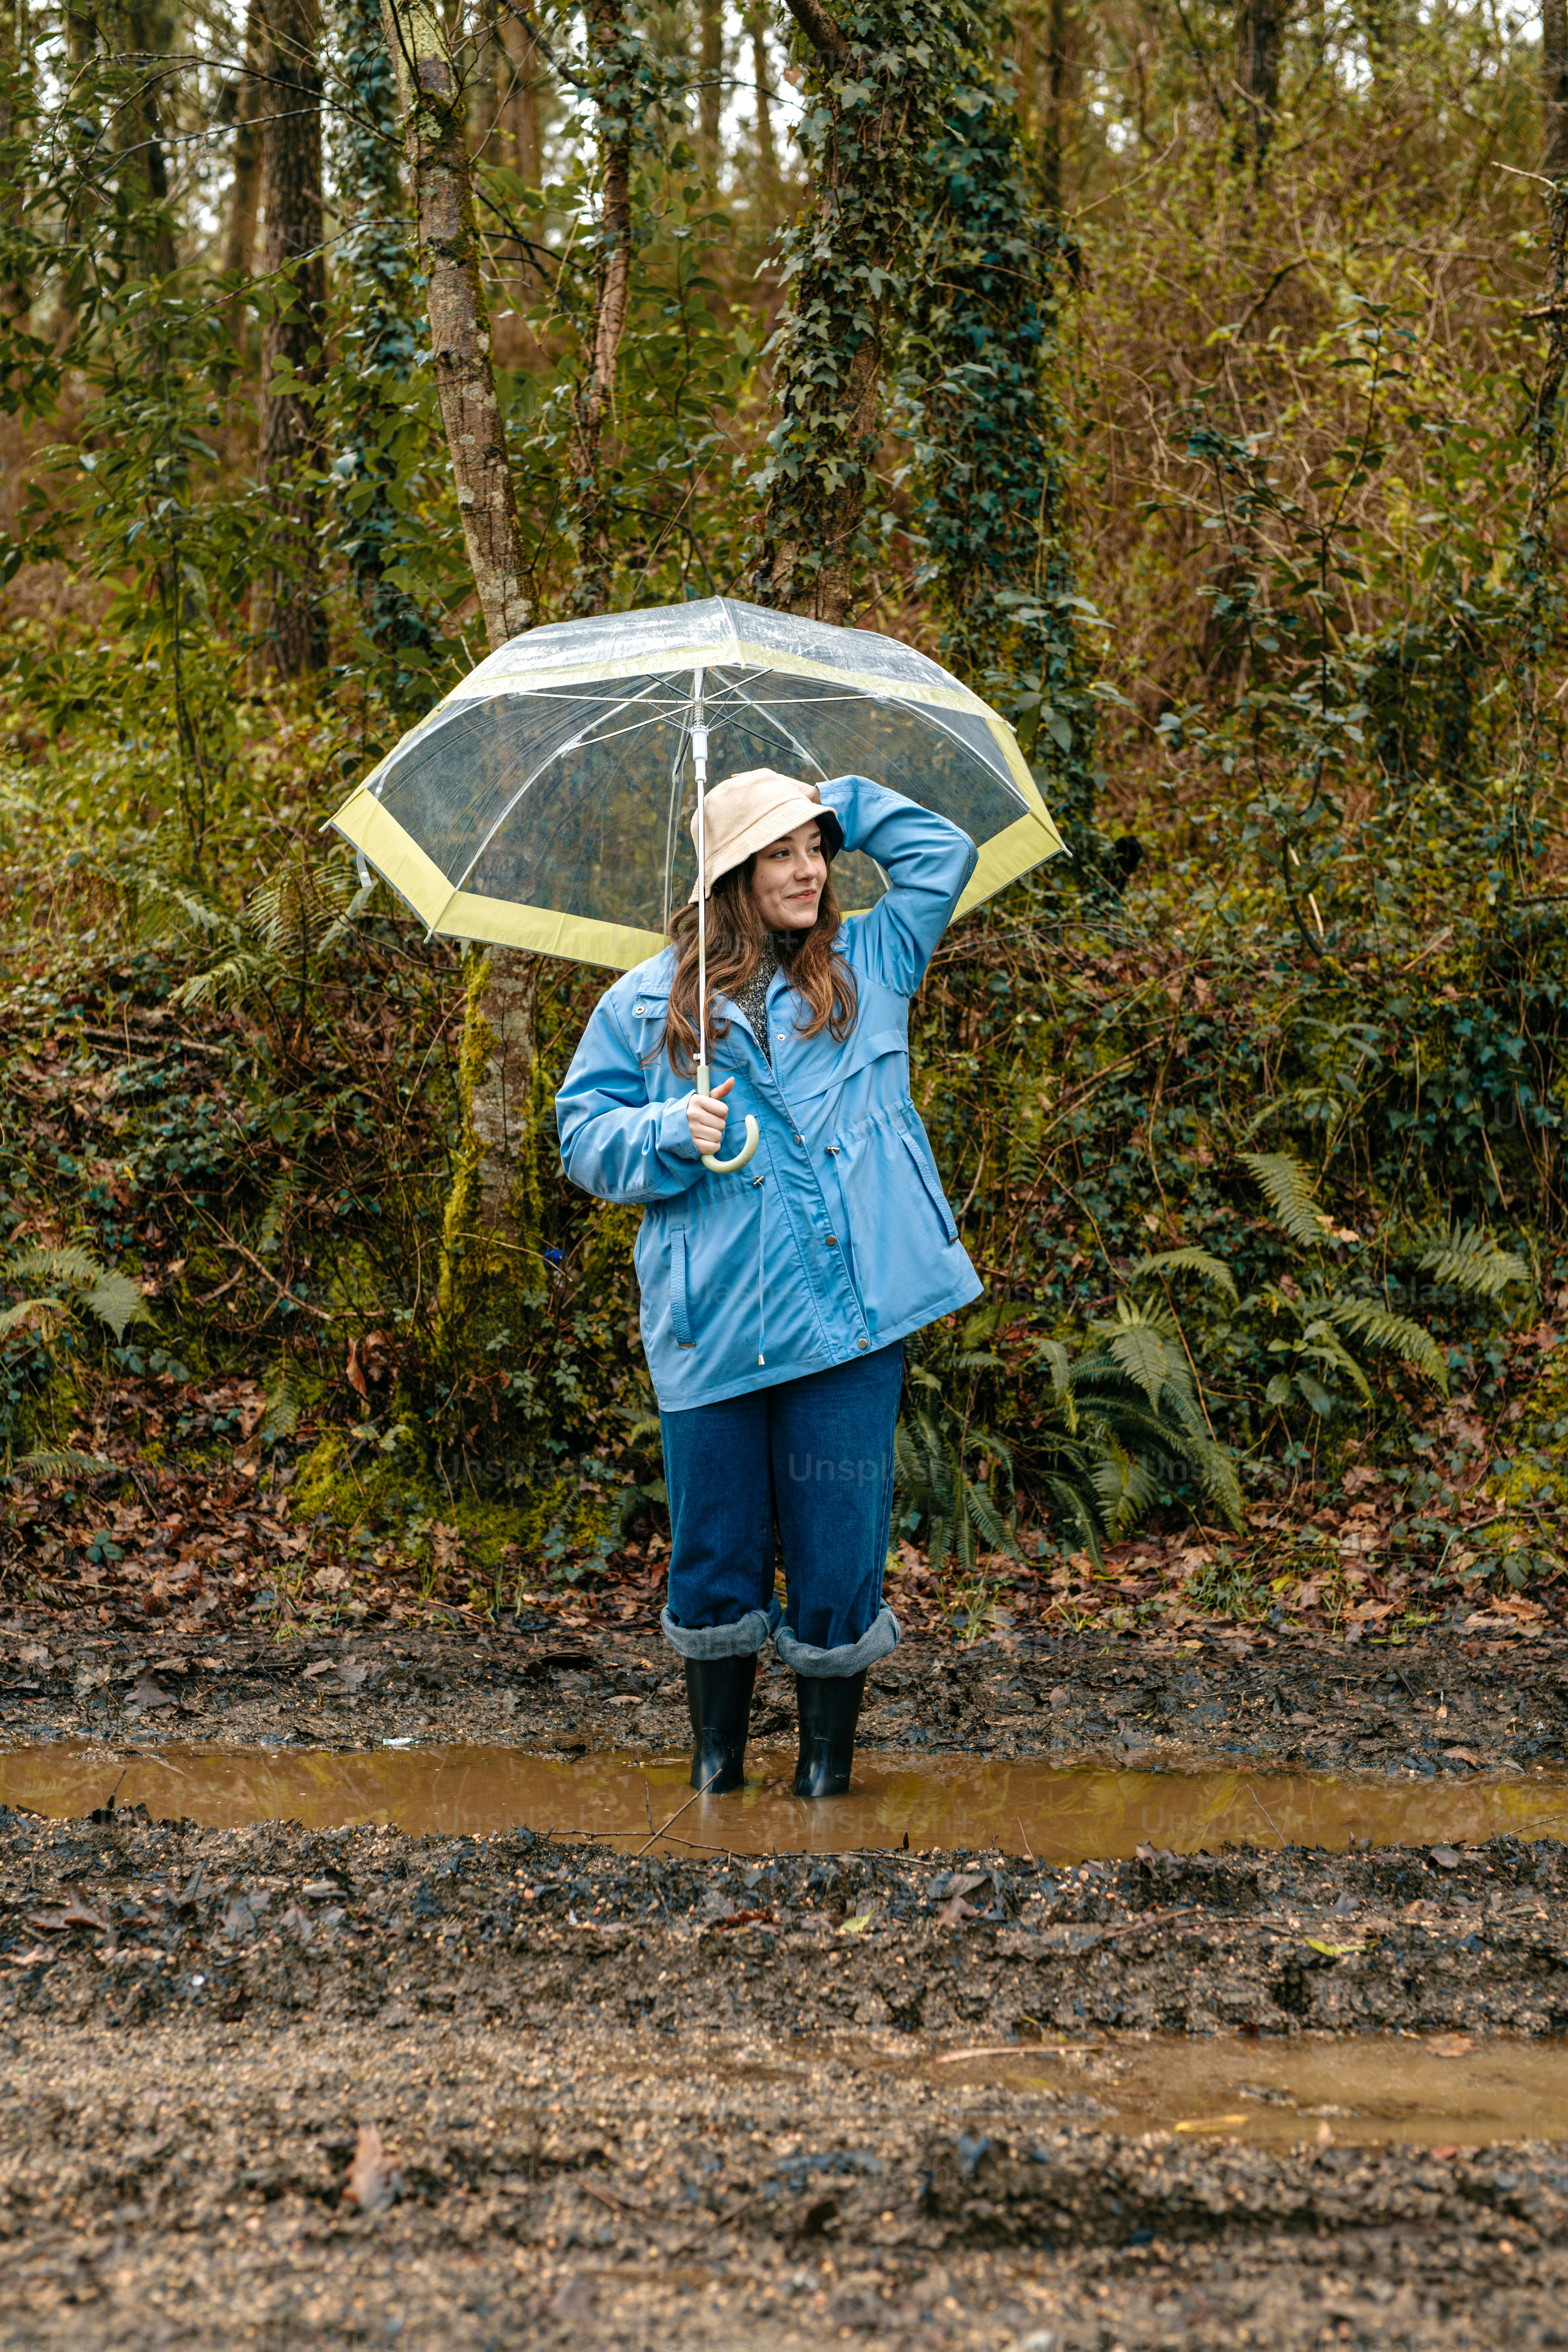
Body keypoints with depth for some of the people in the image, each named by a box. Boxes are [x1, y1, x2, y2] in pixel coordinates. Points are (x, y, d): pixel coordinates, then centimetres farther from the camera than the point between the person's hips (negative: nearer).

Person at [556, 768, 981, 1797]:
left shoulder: (868, 965, 12)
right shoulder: (648, 1002, 8)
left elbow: (945, 852, 14)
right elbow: (587, 1131, 8)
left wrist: (842, 804, 12)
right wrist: (670, 1132, -10)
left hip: (849, 1320, 0)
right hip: (711, 1327, 0)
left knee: (837, 1557, 1)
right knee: (714, 1557, 7)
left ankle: (827, 1776, 15)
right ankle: (716, 1770, 23)